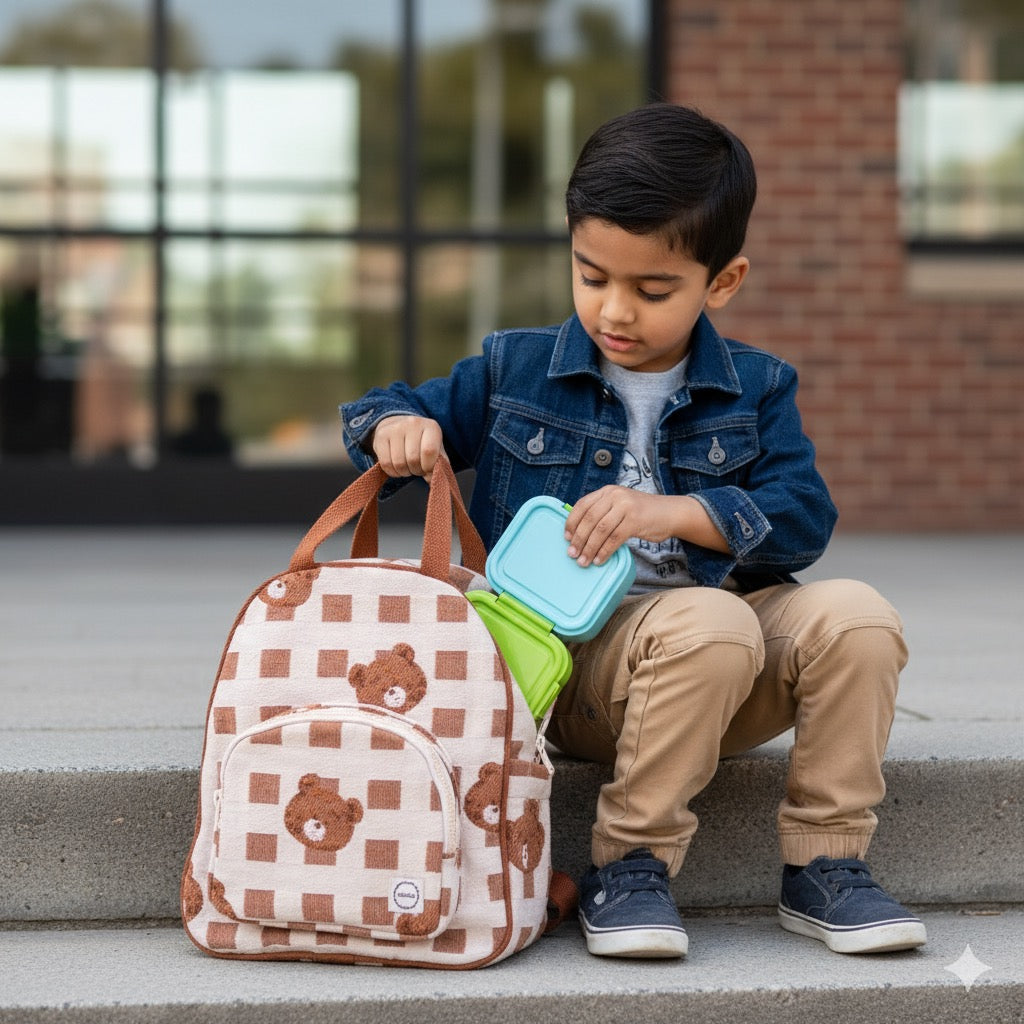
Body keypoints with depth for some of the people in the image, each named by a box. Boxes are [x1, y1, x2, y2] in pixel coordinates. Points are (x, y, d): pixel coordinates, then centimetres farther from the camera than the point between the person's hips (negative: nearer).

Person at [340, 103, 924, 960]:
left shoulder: (756, 390, 10)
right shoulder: (515, 370, 10)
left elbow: (802, 518, -2)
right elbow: (378, 415, 17)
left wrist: (670, 512, -18)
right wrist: (397, 427, -9)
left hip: (733, 681, 3)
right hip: (571, 655, -2)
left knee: (854, 615, -26)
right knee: (710, 619, -35)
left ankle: (823, 865, -12)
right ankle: (628, 865, -22)